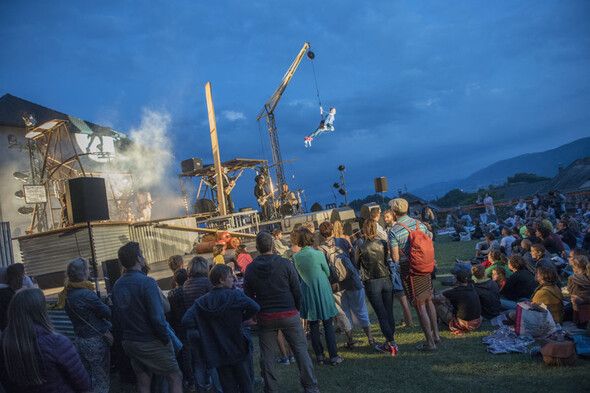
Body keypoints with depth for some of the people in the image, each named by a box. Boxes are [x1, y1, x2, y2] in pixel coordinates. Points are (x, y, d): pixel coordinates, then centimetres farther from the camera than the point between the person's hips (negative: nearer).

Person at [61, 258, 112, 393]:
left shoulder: (66, 295, 3)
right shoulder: (86, 294, -24)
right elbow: (107, 313, -15)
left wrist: (107, 325, 9)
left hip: (80, 340, 8)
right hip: (95, 340, -8)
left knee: (86, 378, 18)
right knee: (101, 379, 3)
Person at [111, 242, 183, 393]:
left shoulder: (117, 285, 2)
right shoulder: (146, 282, -19)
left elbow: (115, 318, 8)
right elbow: (157, 316, -23)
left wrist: (124, 337, 18)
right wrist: (166, 340, -12)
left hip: (129, 343, 7)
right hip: (151, 343, -7)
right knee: (175, 377, 6)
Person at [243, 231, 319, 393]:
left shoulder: (250, 269, -3)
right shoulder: (285, 264, -8)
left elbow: (248, 295, 4)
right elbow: (297, 290, -3)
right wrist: (297, 309, 11)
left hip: (265, 317, 2)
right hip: (289, 314, -1)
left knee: (267, 355, 12)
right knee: (300, 350, 9)